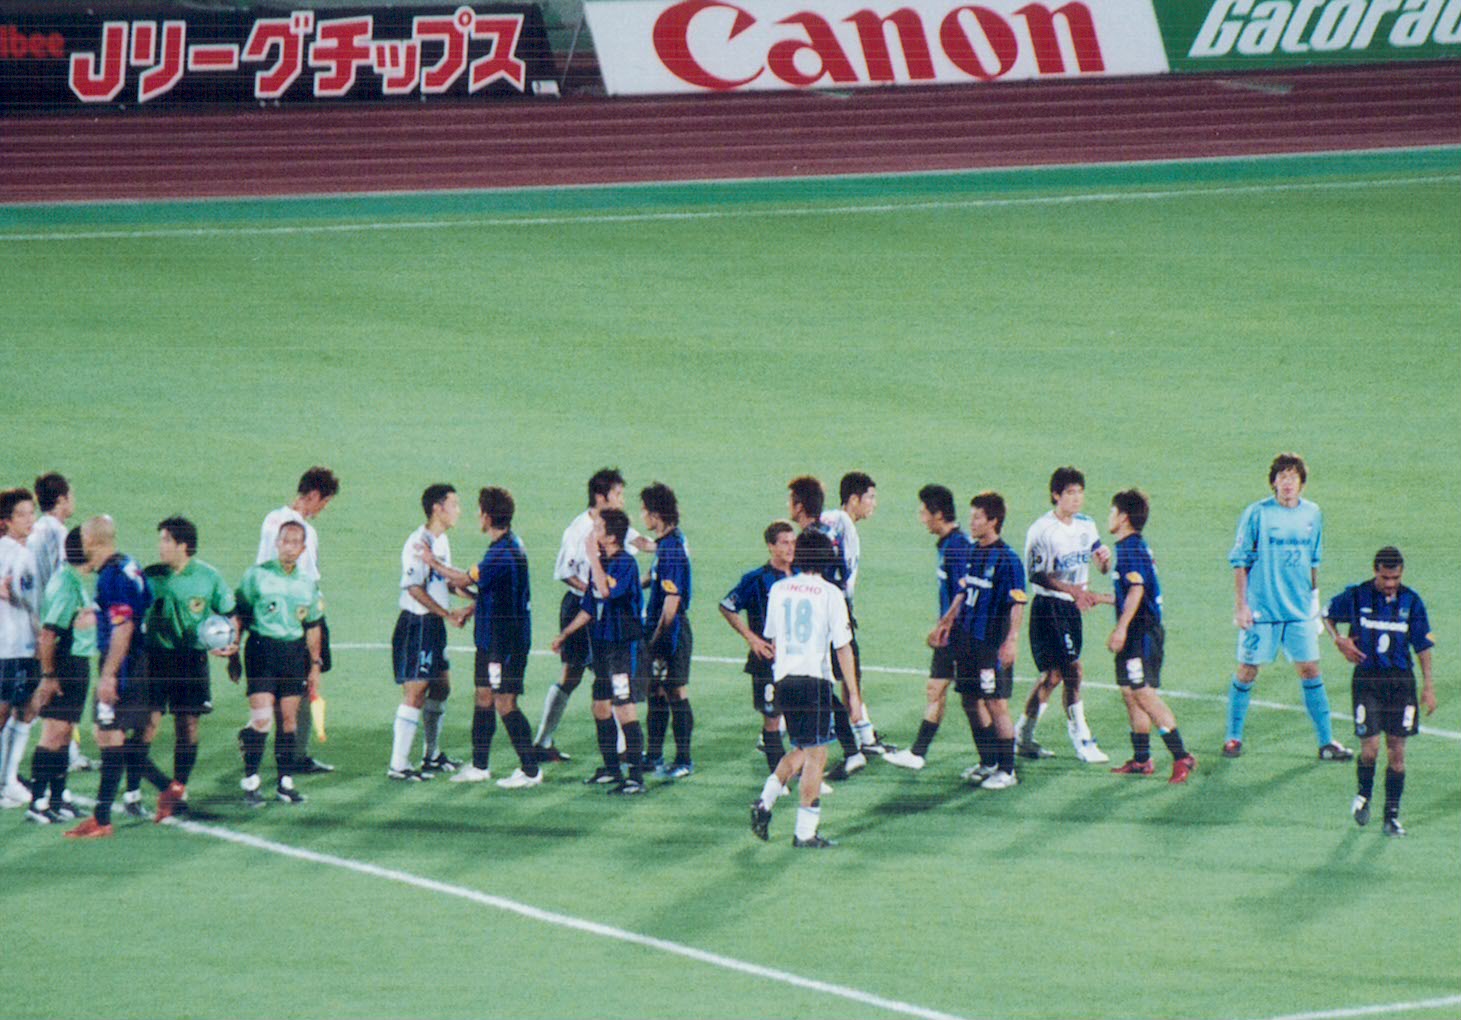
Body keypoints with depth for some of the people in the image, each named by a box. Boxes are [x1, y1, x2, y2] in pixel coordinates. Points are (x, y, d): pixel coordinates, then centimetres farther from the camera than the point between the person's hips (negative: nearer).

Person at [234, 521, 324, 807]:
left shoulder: (307, 583, 12)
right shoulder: (257, 575, -1)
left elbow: (313, 627, 19)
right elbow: (239, 614, 3)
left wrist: (315, 665, 15)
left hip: (294, 652, 4)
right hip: (261, 648, -4)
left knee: (288, 719, 5)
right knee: (261, 717, -13)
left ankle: (285, 781, 13)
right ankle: (250, 782, -5)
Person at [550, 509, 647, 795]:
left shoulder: (625, 563, -15)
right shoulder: (599, 563, 12)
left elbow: (606, 590, -33)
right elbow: (589, 607, 22)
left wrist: (593, 557, -24)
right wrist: (564, 634, 27)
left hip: (624, 645, -9)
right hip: (602, 643, 9)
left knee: (624, 709, -10)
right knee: (601, 707, 15)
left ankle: (636, 777, -9)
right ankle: (611, 768, 28)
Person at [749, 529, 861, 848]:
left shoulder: (778, 589, 8)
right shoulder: (829, 593, -7)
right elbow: (843, 646, -6)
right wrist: (853, 693, -2)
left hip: (784, 679, 5)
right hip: (815, 679, -5)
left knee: (801, 750, 20)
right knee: (816, 755, 0)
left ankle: (766, 800, 3)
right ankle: (805, 831, 0)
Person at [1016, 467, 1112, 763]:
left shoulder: (1086, 526, 9)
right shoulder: (1041, 530, -13)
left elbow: (1103, 567, 15)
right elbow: (1036, 574, -15)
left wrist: (1104, 559, -10)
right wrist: (1072, 590, -25)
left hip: (1073, 606, 8)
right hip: (1049, 606, -8)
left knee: (1054, 674, 11)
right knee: (1072, 670, -13)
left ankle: (1023, 737, 22)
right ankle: (1082, 741, -9)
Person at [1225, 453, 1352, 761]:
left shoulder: (1312, 514, 6)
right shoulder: (1257, 514, -7)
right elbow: (1240, 561, -4)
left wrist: (1313, 596, 18)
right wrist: (1240, 605, -8)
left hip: (1300, 610, 3)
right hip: (1261, 610, -3)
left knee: (1310, 672, 2)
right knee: (1247, 672, 2)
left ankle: (1326, 741, 7)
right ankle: (1233, 737, 16)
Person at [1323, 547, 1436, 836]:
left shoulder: (1411, 601, 0)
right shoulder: (1356, 596, -4)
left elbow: (1423, 646, 8)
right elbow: (1327, 616, 14)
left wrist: (1428, 687, 6)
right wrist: (1339, 640, -4)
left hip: (1401, 681, 2)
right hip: (1367, 679, -2)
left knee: (1397, 750, 1)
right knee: (1370, 749, -9)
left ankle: (1392, 815, 12)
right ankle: (1363, 795, 20)